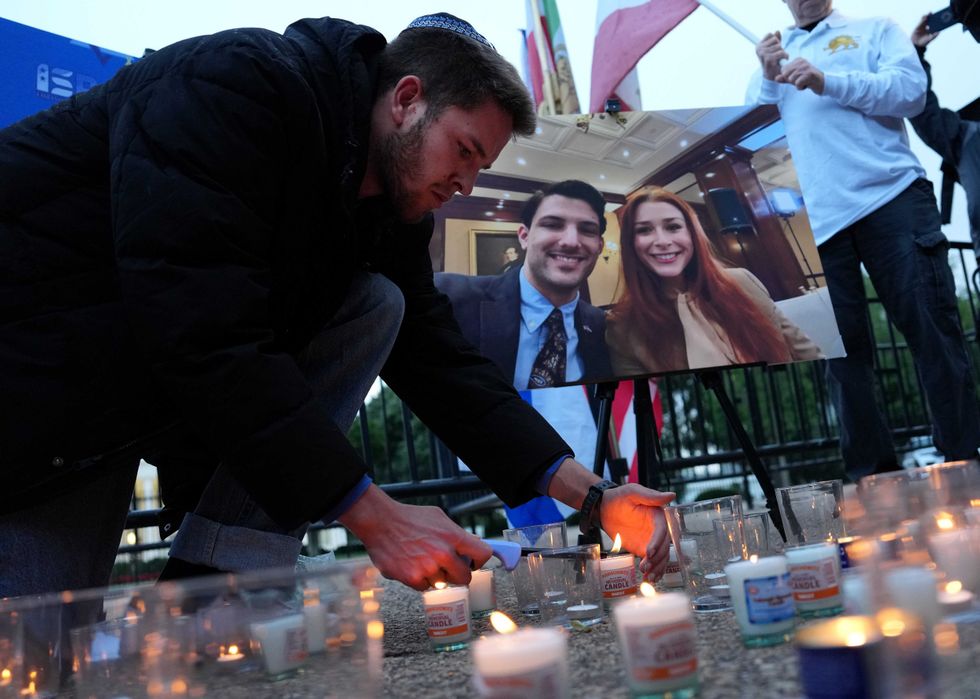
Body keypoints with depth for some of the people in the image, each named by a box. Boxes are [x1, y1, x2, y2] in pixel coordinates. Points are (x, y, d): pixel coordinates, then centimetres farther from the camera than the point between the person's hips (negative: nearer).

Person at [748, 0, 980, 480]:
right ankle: (872, 475, 9)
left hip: (892, 197, -2)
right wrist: (769, 81, -2)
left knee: (932, 329, -7)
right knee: (841, 348, 1)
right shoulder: (770, 59, 26)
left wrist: (826, 81, -11)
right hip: (812, 219, 3)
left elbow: (912, 92, -1)